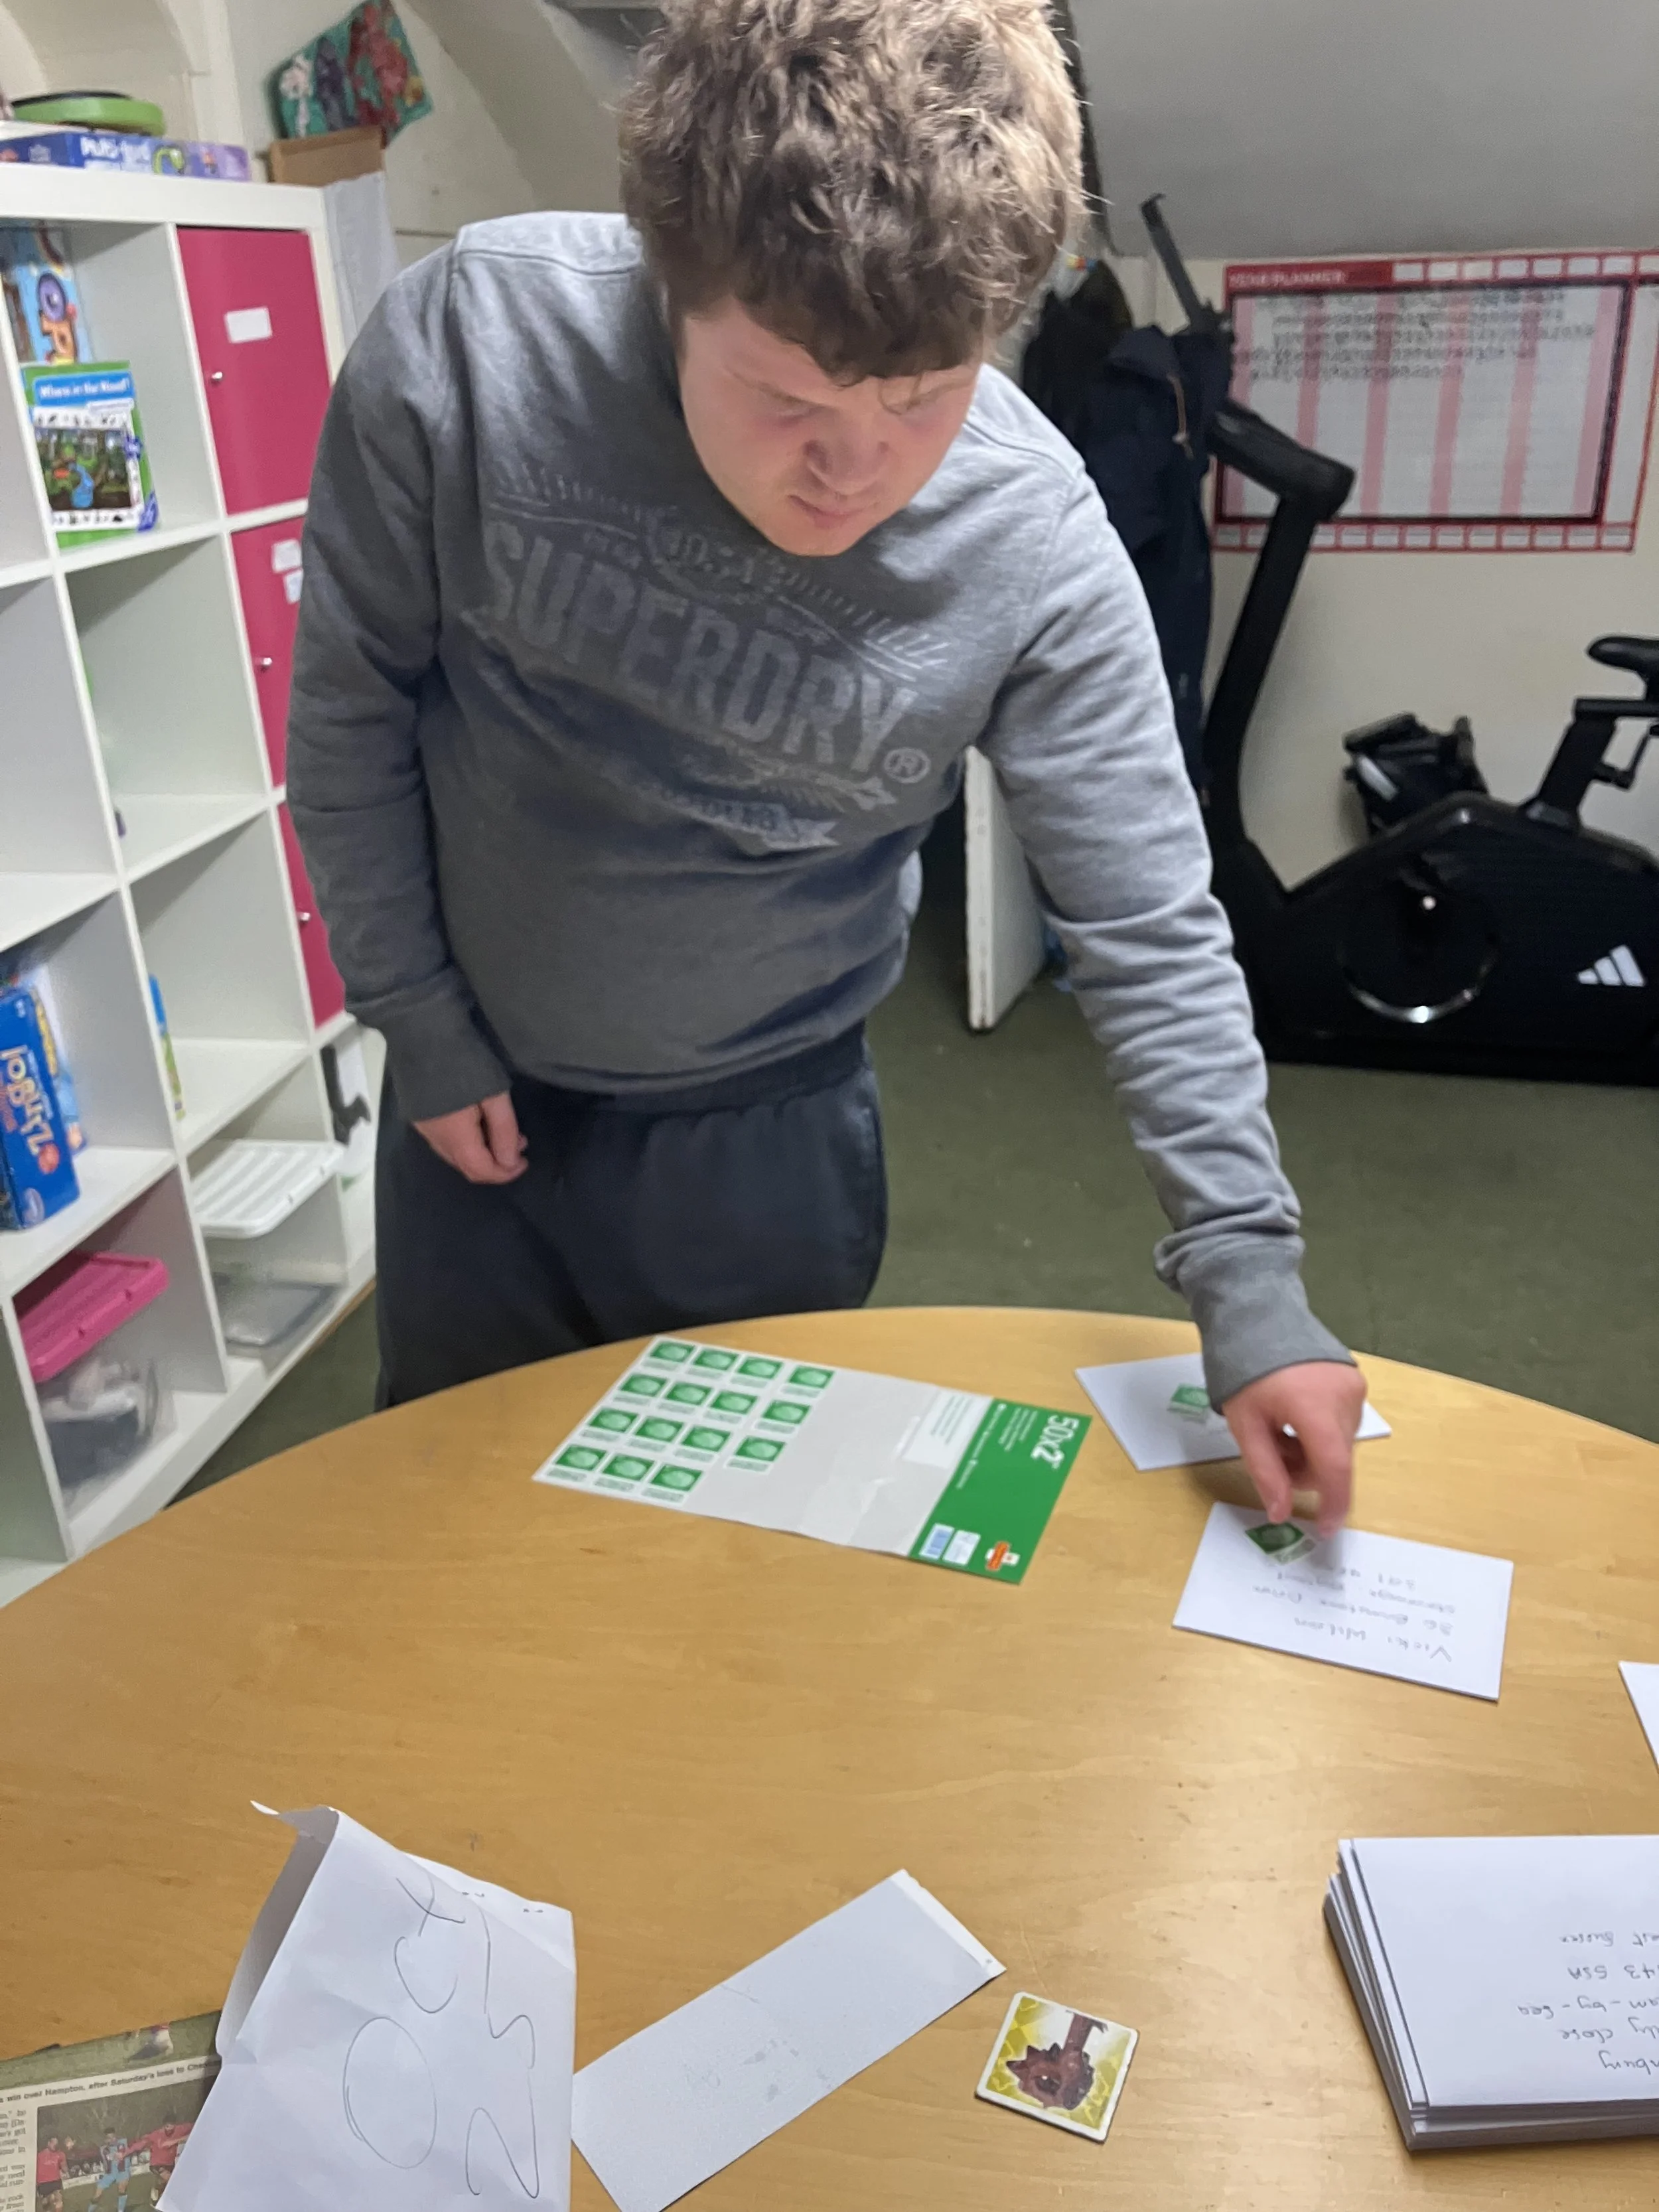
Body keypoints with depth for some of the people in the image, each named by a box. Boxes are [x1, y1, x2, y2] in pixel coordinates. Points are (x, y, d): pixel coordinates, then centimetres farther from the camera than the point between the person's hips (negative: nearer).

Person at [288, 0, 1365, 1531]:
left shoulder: (1037, 547, -24)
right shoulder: (470, 344, -24)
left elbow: (1152, 935, -17)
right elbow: (350, 703, -10)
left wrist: (1247, 1278, -21)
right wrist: (422, 1024, -5)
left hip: (769, 1123, -1)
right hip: (476, 1085, 2)